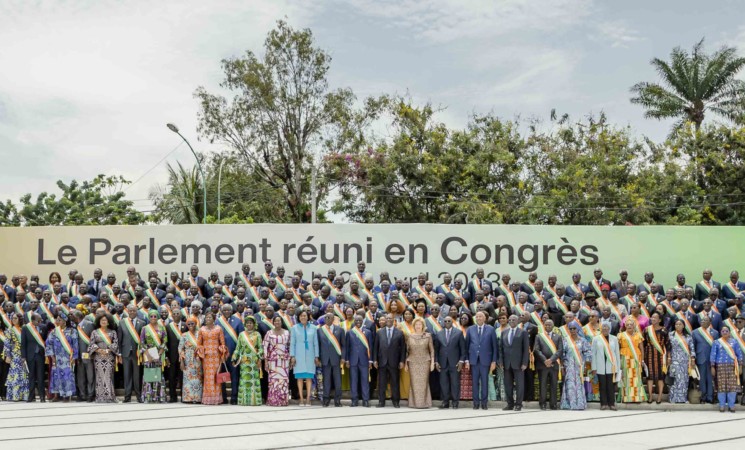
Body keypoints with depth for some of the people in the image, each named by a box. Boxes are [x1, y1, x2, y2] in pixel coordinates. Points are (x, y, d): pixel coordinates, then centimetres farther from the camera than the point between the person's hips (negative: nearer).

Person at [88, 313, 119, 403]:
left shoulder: (113, 332, 11)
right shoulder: (94, 332, 12)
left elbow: (115, 343, 3)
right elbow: (92, 344, 5)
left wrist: (108, 350, -10)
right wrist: (98, 350, -11)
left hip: (110, 356, 0)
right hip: (98, 357, 0)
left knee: (108, 376, -6)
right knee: (100, 376, -4)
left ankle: (109, 396, -6)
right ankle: (100, 397, -4)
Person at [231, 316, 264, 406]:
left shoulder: (257, 334, 6)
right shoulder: (241, 334, 12)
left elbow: (260, 347, 3)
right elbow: (238, 348, 13)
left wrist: (259, 358, -8)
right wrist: (234, 359, 8)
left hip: (254, 360, -2)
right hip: (244, 360, 2)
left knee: (254, 379, -5)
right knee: (244, 379, -1)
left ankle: (255, 400, -3)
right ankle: (244, 400, 2)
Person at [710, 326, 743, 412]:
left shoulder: (734, 342, 9)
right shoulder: (717, 342, 6)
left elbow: (739, 354, 10)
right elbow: (713, 355, 5)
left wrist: (740, 366, 4)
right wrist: (712, 367, -1)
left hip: (732, 366, 1)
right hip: (721, 366, -1)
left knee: (733, 386, -4)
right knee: (721, 386, -3)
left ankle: (731, 405, 5)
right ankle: (722, 405, 5)